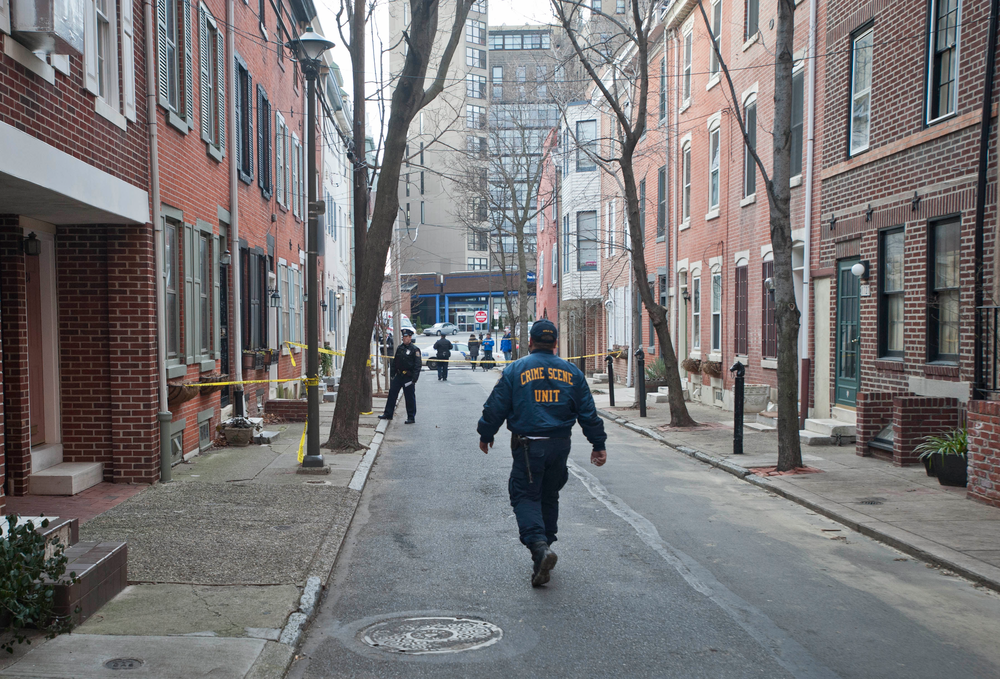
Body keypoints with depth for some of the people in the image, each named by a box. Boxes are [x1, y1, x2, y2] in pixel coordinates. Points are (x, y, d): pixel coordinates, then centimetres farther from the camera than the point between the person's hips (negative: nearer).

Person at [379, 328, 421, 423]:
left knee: (410, 397, 0)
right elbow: (395, 361, 17)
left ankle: (411, 418, 10)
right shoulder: (399, 348, 10)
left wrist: (414, 379, -19)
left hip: (408, 377, -6)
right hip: (399, 375, 6)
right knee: (392, 393, 8)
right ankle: (388, 414, 19)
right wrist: (392, 374, 12)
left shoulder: (415, 349, -9)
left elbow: (417, 365, -13)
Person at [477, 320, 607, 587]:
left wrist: (485, 435, 15)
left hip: (528, 447, -3)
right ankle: (545, 547, 25)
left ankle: (539, 545, -22)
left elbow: (496, 407, 0)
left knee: (525, 496, 1)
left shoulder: (514, 369, -2)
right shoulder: (572, 372, 7)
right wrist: (599, 445, 15)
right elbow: (588, 412, 8)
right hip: (560, 445, 4)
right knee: (549, 497, 18)